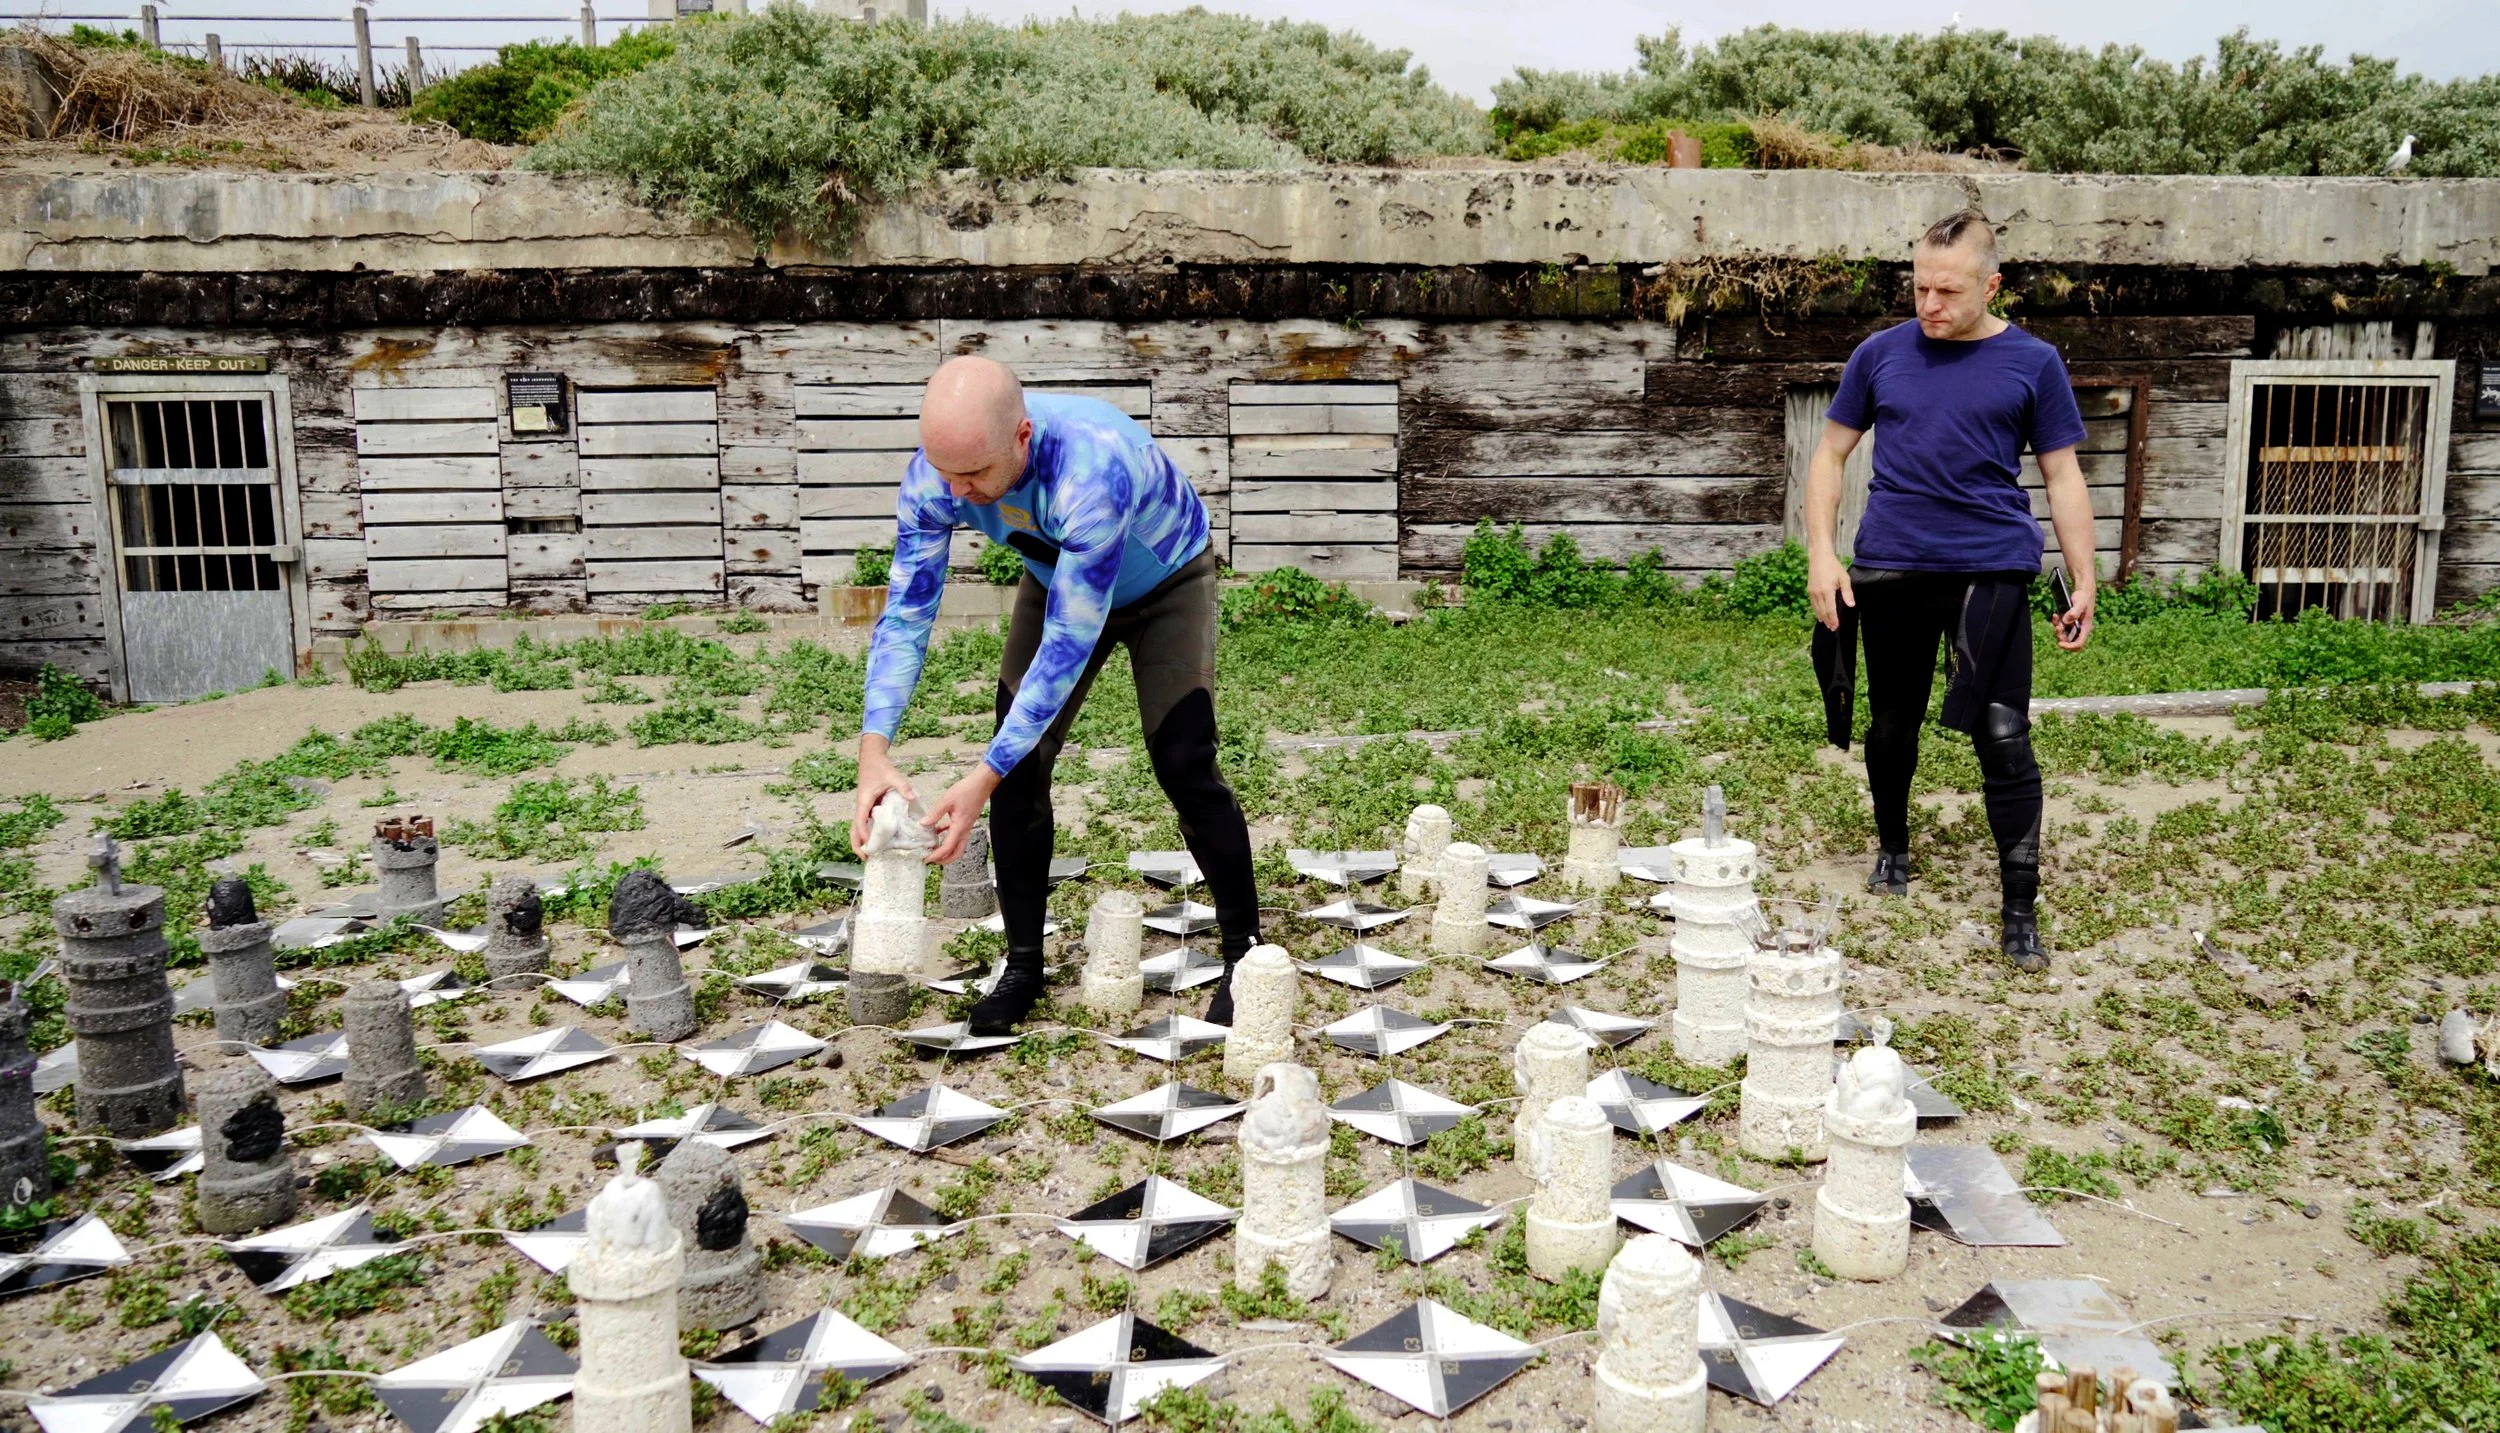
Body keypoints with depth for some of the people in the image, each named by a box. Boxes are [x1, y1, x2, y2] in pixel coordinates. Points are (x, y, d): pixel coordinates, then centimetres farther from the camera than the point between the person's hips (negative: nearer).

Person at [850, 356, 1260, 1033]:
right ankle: (1023, 965, 9)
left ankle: (1244, 954, 5)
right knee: (1018, 765, -6)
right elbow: (906, 613, -24)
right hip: (1055, 582, 5)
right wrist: (874, 750, -39)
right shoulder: (934, 474, -28)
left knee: (1185, 766, -14)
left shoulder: (1093, 469, -44)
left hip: (1166, 581, -4)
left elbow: (1070, 643, -42)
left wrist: (982, 778, -45)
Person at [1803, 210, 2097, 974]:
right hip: (1889, 569, 2)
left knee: (2004, 740, -6)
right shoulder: (1880, 354, 5)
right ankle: (1892, 849, 39)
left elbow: (2063, 478, 6)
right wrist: (1822, 554, -1)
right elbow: (1830, 454, 10)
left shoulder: (2032, 363, 2)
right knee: (1892, 726, 15)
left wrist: (2084, 584, 2)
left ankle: (2020, 912, 3)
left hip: (1992, 572, -2)